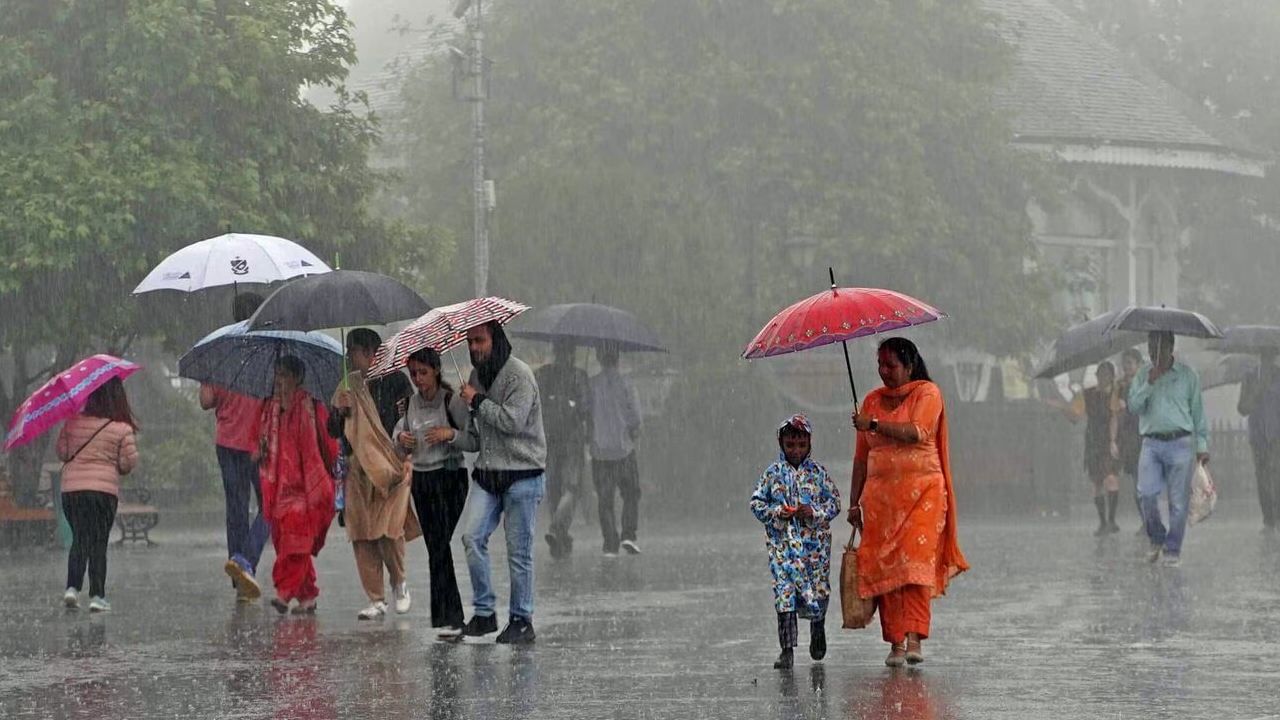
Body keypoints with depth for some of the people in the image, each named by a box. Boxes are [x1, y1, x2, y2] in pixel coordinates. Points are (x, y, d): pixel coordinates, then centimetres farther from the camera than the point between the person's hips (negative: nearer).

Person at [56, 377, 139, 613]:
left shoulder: (73, 422, 0)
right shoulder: (123, 429, -7)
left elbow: (61, 452, 6)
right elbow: (129, 463, -3)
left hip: (71, 488, 2)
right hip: (104, 489, -2)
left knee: (79, 539, 12)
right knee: (99, 543, 5)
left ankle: (72, 587, -4)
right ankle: (97, 595, 1)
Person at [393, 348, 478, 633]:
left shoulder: (452, 401, -8)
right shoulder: (413, 403, 10)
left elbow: (475, 441, -9)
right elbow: (403, 448, 18)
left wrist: (451, 434, -25)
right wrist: (401, 438, -4)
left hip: (448, 478, -6)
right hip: (420, 478, 6)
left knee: (441, 546, -13)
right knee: (434, 547, 7)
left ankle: (446, 618, -12)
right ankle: (450, 618, 12)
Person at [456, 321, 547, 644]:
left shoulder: (518, 374, -11)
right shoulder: (477, 374, 13)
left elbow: (513, 420, -20)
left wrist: (477, 400, -11)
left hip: (522, 474, -6)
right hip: (488, 472, 6)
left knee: (519, 551, -1)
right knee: (473, 538, -8)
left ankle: (522, 621, 8)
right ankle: (484, 612, 1)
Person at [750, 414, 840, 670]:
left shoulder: (817, 472, 3)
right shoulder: (773, 473, 4)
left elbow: (834, 502, 4)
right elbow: (756, 502, 7)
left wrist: (815, 512, -13)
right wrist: (776, 512, -10)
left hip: (814, 542, 0)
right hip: (782, 543, 0)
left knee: (818, 590, 6)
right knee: (784, 593, -8)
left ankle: (817, 629, 38)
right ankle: (787, 649, -7)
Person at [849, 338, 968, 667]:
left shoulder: (927, 393, 2)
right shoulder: (872, 400, 16)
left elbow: (917, 432, -16)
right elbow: (861, 456, 17)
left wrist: (874, 425, -12)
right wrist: (854, 502, 13)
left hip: (922, 490, -4)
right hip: (880, 492, 4)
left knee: (916, 561, -16)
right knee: (883, 566, -4)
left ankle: (914, 639, -22)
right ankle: (895, 643, -2)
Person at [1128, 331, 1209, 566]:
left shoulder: (1187, 375, 4)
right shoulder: (1143, 375, 9)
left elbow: (1198, 411, 8)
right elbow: (1134, 406, -1)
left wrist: (1202, 445, 6)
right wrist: (1149, 383, -14)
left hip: (1181, 443, -1)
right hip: (1151, 443, 1)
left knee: (1178, 501, -2)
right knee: (1146, 493, -13)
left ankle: (1173, 550, 8)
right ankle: (1157, 539, 10)